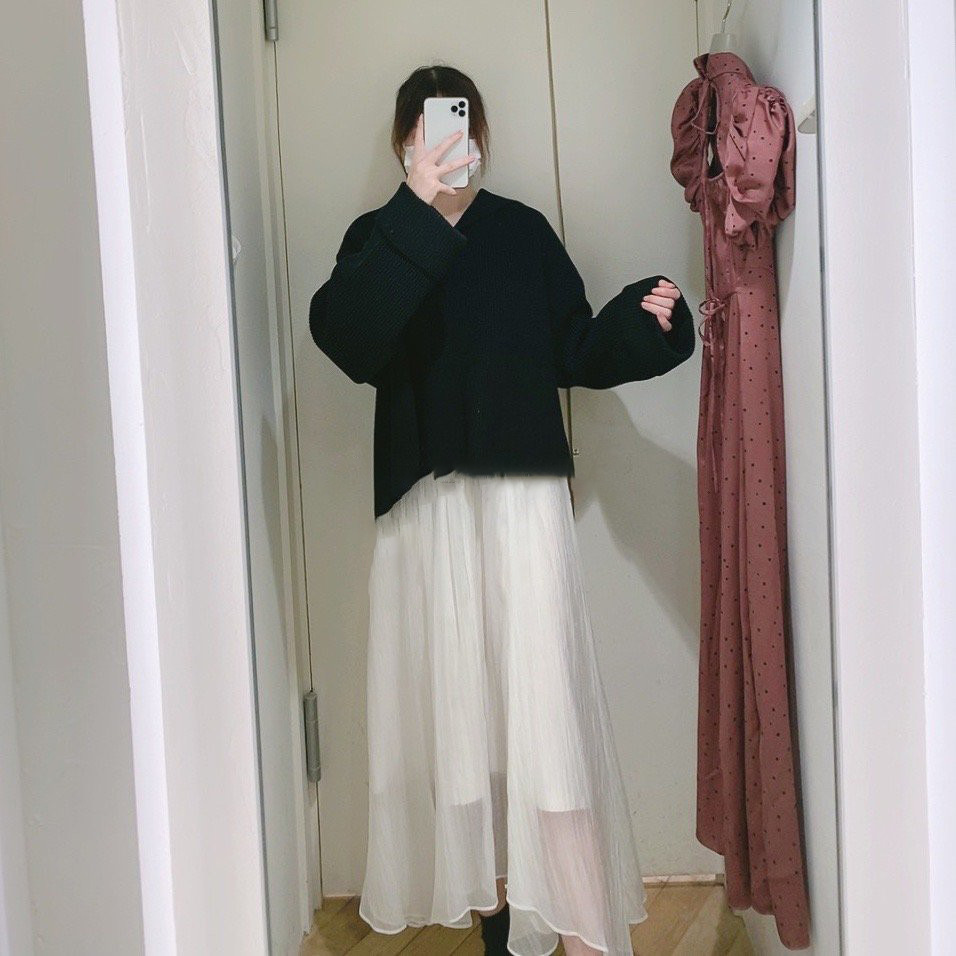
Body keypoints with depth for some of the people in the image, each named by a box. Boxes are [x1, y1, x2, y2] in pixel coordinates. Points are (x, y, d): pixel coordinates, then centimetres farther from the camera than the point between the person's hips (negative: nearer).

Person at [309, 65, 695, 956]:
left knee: (542, 707, -5)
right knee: (456, 709, 4)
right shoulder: (379, 238, 5)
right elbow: (343, 334, -16)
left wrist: (642, 318, -3)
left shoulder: (523, 231, 9)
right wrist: (416, 213, -22)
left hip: (523, 499, 0)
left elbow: (575, 350, 14)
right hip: (425, 506, 0)